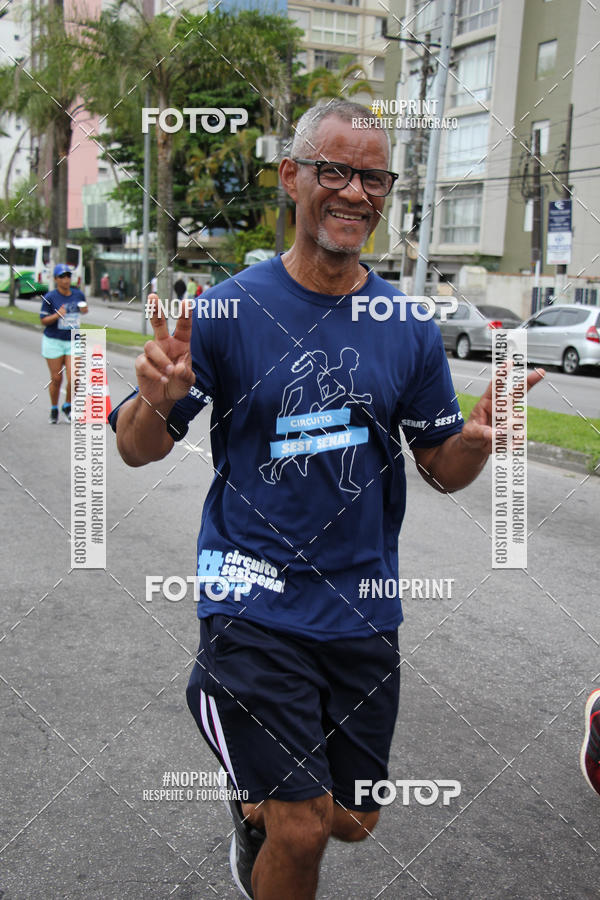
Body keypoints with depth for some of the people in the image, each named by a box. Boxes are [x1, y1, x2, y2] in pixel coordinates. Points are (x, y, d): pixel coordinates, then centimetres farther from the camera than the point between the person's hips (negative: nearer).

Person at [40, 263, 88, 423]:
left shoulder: (78, 294, 2)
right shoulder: (50, 297, -8)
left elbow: (83, 308, 21)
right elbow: (43, 321, -7)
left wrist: (84, 310, -3)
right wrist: (57, 315, -24)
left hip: (73, 342, 2)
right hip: (53, 342, -2)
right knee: (56, 379, 3)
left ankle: (67, 407, 18)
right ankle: (54, 410, 24)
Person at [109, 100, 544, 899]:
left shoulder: (409, 329, 1)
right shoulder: (229, 310, -8)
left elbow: (443, 469, 7)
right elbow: (137, 449, -5)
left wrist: (477, 442, -16)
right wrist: (157, 400, -27)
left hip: (361, 606, 4)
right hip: (254, 604, -4)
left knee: (353, 820, 17)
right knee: (302, 830, -6)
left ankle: (254, 806, 50)